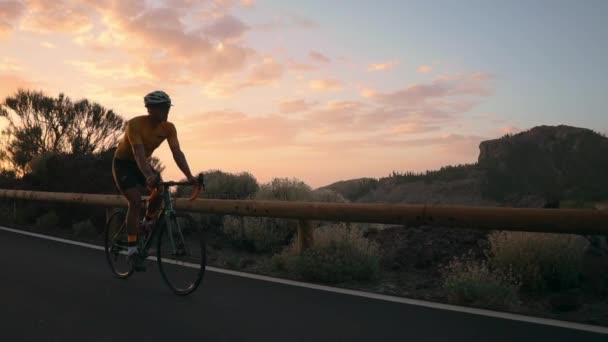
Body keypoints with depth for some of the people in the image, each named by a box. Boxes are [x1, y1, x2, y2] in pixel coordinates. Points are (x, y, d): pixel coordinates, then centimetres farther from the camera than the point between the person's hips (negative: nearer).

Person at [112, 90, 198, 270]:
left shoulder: (168, 128, -14)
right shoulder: (135, 124, -29)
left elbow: (177, 153, -21)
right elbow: (138, 153, -40)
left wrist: (189, 176, -36)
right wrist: (149, 176, -56)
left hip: (142, 163, 5)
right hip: (123, 163, -5)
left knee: (161, 191, -16)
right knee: (135, 201, -19)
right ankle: (132, 250, -12)